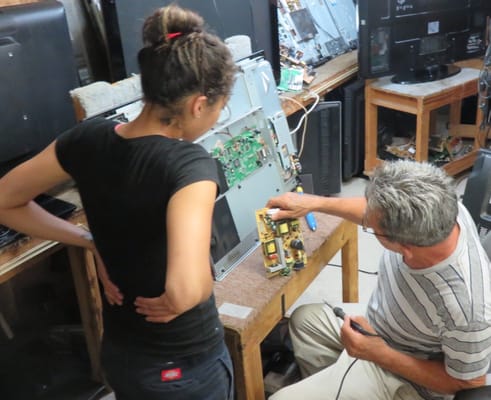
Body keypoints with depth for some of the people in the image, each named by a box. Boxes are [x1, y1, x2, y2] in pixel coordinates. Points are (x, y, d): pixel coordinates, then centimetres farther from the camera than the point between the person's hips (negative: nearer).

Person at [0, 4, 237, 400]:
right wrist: (171, 302, -21)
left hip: (118, 350, 5)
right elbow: (186, 289, -44)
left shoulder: (90, 138, -12)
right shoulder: (189, 163, -30)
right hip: (184, 363, -5)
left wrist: (93, 243, 0)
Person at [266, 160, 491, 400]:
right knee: (304, 318, 23)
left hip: (401, 374, -7)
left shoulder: (465, 307, -41)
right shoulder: (438, 209, -24)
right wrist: (313, 202, -3)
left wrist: (379, 354, -25)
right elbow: (375, 211, -2)